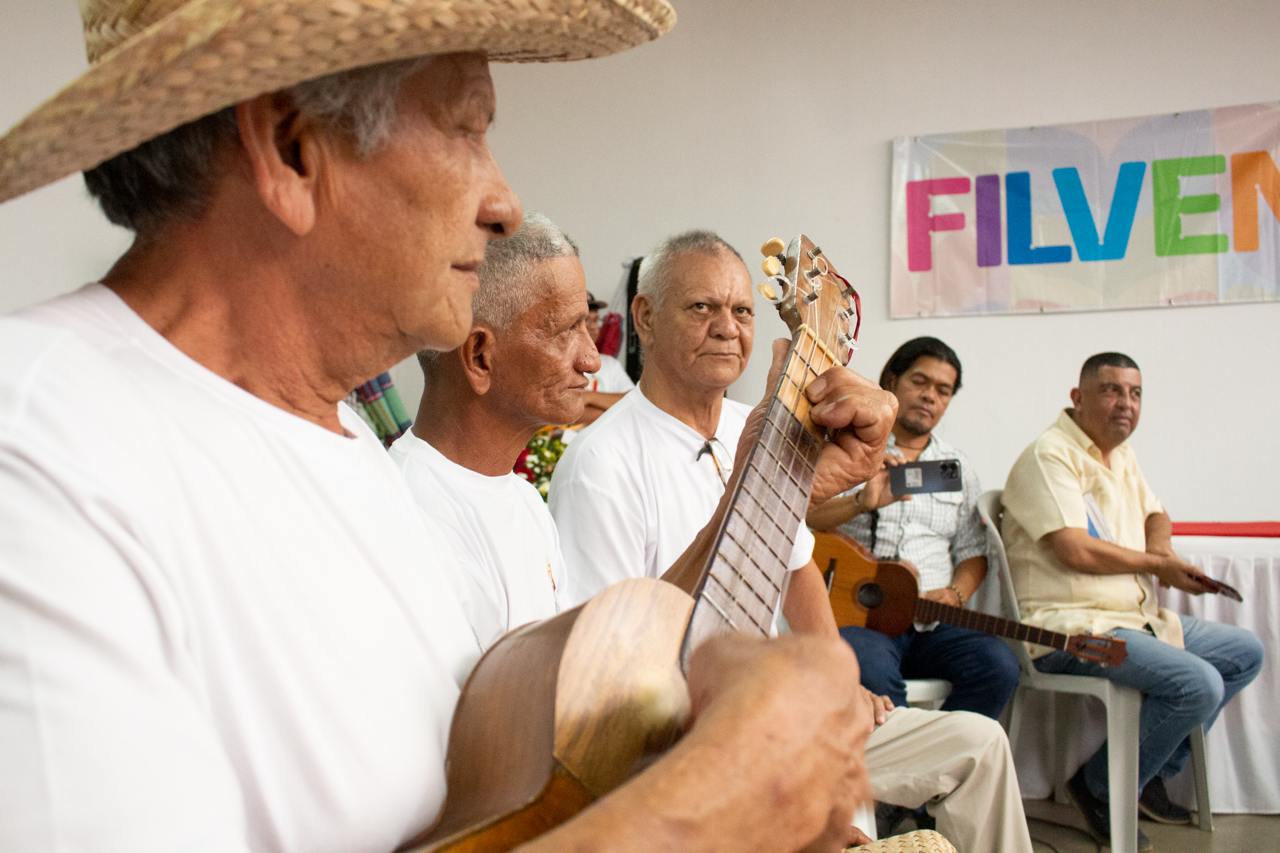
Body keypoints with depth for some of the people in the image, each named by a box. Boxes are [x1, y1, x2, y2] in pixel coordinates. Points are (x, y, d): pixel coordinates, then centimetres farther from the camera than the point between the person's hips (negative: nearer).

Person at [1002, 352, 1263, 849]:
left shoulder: (1121, 454, 16)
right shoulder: (1050, 455, -14)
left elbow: (1156, 515, 28)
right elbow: (1076, 551, -22)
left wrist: (1160, 546, 2)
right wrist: (1158, 565, -7)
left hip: (1135, 619, 10)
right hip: (1070, 628, -10)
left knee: (1246, 653, 13)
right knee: (1199, 684, -25)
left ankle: (1153, 770, 16)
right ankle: (1100, 789, -4)